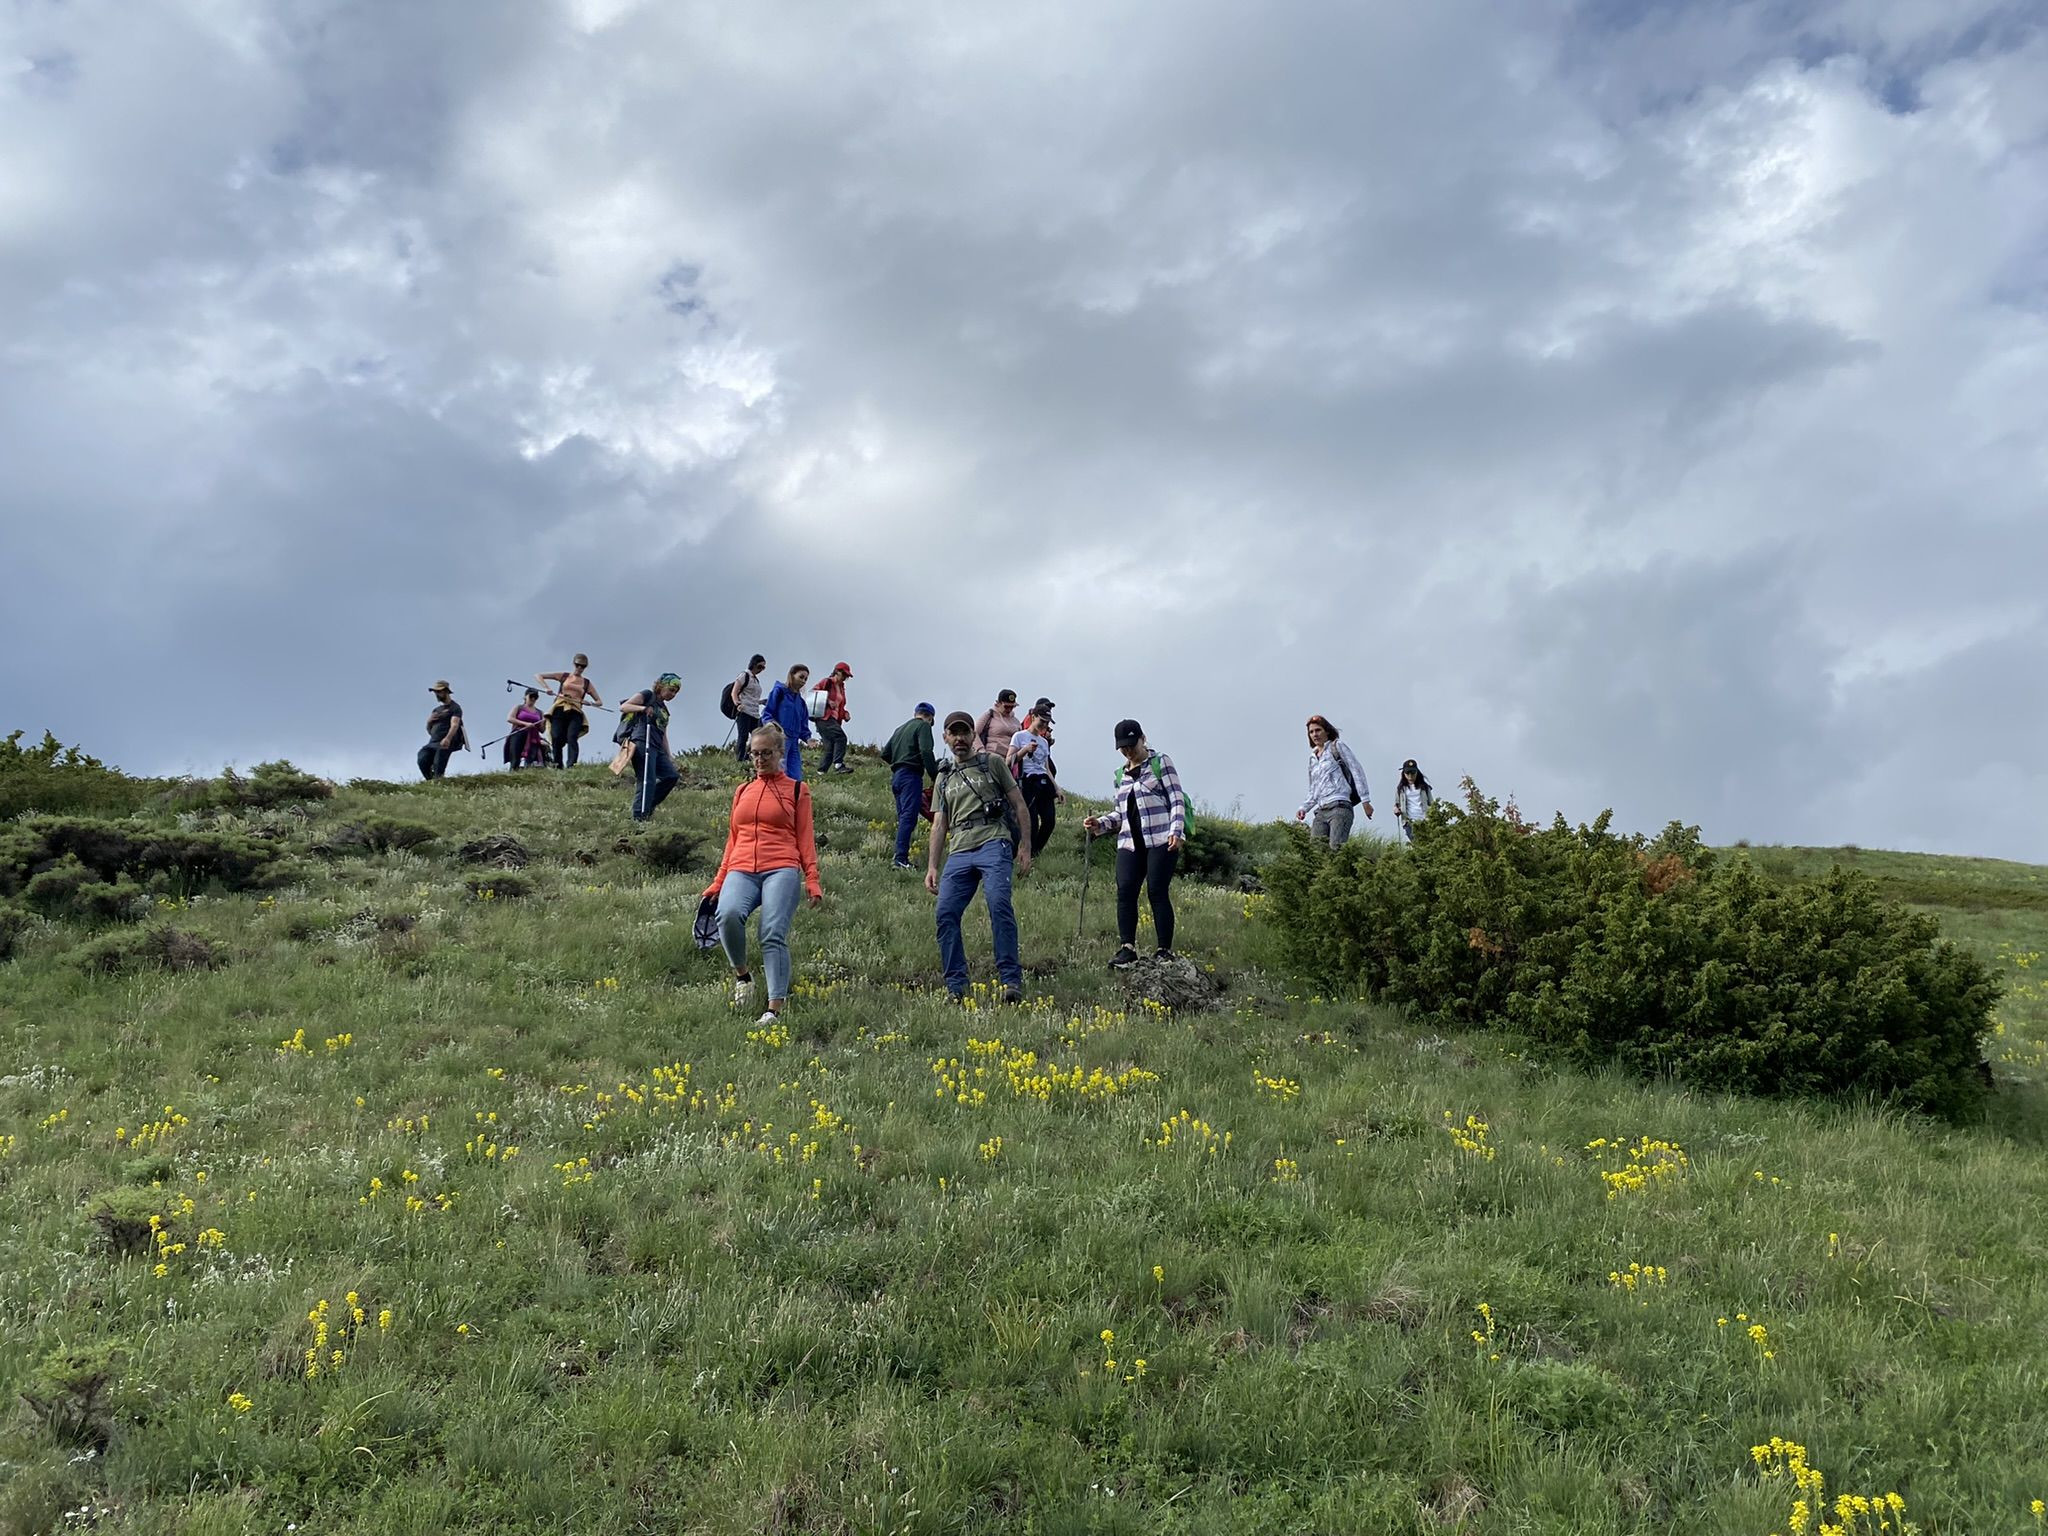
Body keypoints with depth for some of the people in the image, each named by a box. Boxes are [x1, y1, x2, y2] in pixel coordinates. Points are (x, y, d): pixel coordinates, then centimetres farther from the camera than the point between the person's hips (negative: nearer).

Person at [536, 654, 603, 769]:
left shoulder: (586, 683, 18)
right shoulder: (563, 676, 16)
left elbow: (600, 702, 20)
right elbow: (538, 676, 15)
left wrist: (589, 703, -2)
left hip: (575, 713, -1)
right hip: (559, 711, 1)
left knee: (572, 738, -25)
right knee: (556, 739, -14)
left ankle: (571, 766, -41)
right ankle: (558, 767, -6)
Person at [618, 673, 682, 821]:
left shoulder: (663, 708, 27)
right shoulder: (647, 695, 4)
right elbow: (623, 707, -6)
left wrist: (669, 757, 21)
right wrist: (643, 708, -22)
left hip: (657, 748, 9)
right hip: (642, 742, -8)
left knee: (671, 775, -4)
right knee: (647, 780, -15)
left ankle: (647, 806, 5)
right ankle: (639, 816, -14)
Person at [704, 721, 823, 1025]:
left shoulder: (796, 790, 12)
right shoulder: (742, 792, 23)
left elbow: (805, 838, 8)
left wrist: (812, 880, -3)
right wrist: (717, 883, 20)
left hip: (781, 870, -3)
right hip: (741, 870, 3)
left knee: (774, 935, -19)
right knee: (728, 914, -27)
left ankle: (775, 1008, -19)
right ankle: (742, 975, -3)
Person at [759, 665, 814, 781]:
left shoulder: (800, 701, 19)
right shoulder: (779, 691, 0)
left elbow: (803, 725, 20)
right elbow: (766, 714, -4)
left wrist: (808, 738, 2)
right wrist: (772, 725, -22)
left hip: (794, 741, 7)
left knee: (796, 778, 2)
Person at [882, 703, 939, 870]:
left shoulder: (901, 728, 24)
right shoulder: (923, 726, 0)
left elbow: (885, 754, 23)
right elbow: (926, 752, -15)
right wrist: (934, 775, -12)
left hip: (896, 776, 8)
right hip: (911, 776, -8)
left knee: (903, 817, 13)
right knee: (909, 817, -14)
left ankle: (899, 858, 10)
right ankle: (901, 859, -23)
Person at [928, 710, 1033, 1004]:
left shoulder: (992, 763, 12)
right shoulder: (944, 778, 24)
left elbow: (1018, 805, 9)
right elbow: (939, 825, 21)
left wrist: (1025, 847, 0)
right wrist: (932, 867, 10)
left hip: (993, 844, -4)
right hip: (959, 852, 5)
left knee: (999, 904, -23)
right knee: (946, 913, -10)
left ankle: (1012, 980, -21)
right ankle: (956, 987, -3)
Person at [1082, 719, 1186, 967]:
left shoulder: (1161, 762, 4)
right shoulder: (1121, 775, 21)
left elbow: (1177, 798, -3)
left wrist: (1176, 830, -16)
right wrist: (1100, 823, 6)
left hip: (1161, 840, -5)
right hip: (1130, 843, 5)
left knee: (1157, 892, -10)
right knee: (1125, 891, -9)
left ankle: (1165, 951, -5)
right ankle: (1127, 948, -10)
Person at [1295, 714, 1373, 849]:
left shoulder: (1337, 747, 9)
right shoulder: (1312, 758, 25)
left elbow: (1357, 771, 2)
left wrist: (1365, 801, -6)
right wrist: (1304, 808, 9)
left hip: (1339, 807, -6)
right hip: (1320, 812, 6)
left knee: (1336, 848, -24)